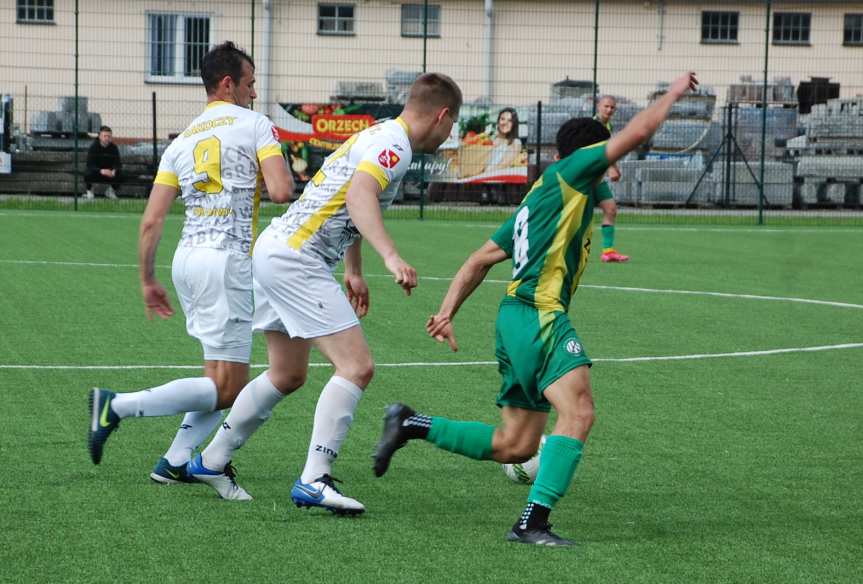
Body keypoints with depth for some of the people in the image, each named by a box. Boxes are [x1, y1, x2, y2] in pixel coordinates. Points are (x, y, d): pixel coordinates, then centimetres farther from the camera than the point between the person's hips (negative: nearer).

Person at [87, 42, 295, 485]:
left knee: (228, 377, 16)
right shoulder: (255, 125, -2)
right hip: (226, 260, -8)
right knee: (226, 388, -5)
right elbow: (281, 191, -13)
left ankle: (175, 463, 10)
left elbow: (151, 221, 9)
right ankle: (118, 406, -14)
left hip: (188, 256, 8)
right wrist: (267, 180, 11)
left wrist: (148, 281, 18)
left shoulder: (181, 142, 15)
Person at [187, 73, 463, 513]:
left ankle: (210, 461, 29)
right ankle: (314, 481, -17)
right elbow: (359, 196, -31)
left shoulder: (380, 135, 19)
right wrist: (391, 257, -42)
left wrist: (354, 273, 41)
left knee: (287, 375, 21)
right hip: (295, 259, -11)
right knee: (357, 366, -14)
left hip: (275, 250, 11)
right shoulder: (393, 143, -13)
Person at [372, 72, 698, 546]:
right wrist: (673, 93, 13)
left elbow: (478, 261, 24)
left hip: (517, 319, 10)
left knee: (514, 446, 12)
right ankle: (533, 521, -33)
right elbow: (636, 133, -2)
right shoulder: (564, 175, 1)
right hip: (538, 314, -10)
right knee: (577, 410, -25)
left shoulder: (537, 202, 26)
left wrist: (447, 312, 19)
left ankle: (409, 425, 21)